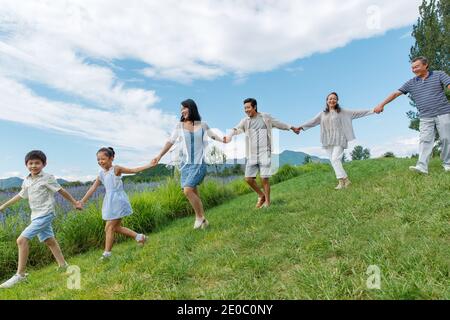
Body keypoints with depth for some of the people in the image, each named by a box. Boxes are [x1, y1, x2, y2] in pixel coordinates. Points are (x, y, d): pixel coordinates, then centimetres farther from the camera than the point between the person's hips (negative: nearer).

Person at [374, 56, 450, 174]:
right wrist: (382, 104, 2)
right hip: (425, 117, 2)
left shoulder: (439, 75, 4)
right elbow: (396, 93, 8)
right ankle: (422, 166, -19)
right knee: (425, 140, -9)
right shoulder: (411, 83, 10)